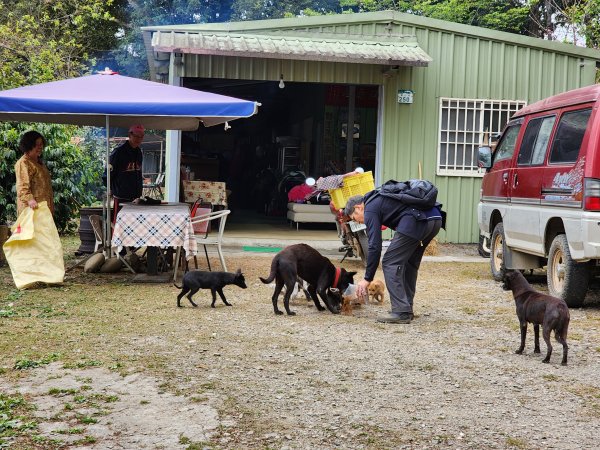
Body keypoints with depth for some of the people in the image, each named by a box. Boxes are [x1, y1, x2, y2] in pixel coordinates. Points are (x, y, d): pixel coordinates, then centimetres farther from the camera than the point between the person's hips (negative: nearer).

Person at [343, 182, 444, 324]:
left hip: (416, 221, -9)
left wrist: (367, 279, 6)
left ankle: (401, 312, -5)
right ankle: (406, 310, 24)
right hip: (435, 218, 9)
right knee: (409, 263, 21)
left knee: (390, 263, -1)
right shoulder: (378, 198, 32)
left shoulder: (370, 208, 5)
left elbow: (374, 246, 0)